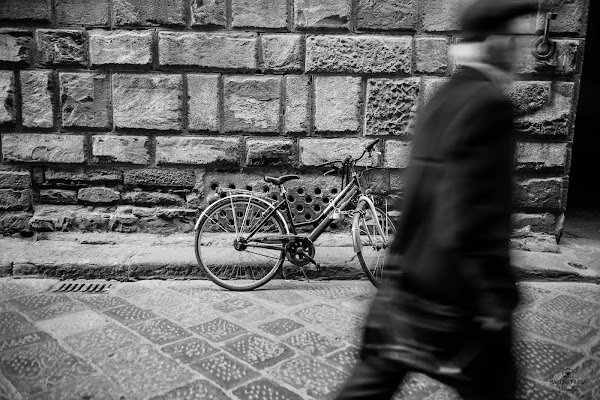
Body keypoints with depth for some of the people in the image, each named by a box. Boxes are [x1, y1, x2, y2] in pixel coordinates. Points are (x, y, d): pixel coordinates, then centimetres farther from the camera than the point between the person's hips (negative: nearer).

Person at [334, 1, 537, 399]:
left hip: (406, 278, 8)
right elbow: (474, 220, -24)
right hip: (456, 292, -8)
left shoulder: (439, 100, 8)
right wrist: (498, 298, -16)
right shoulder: (489, 104, -20)